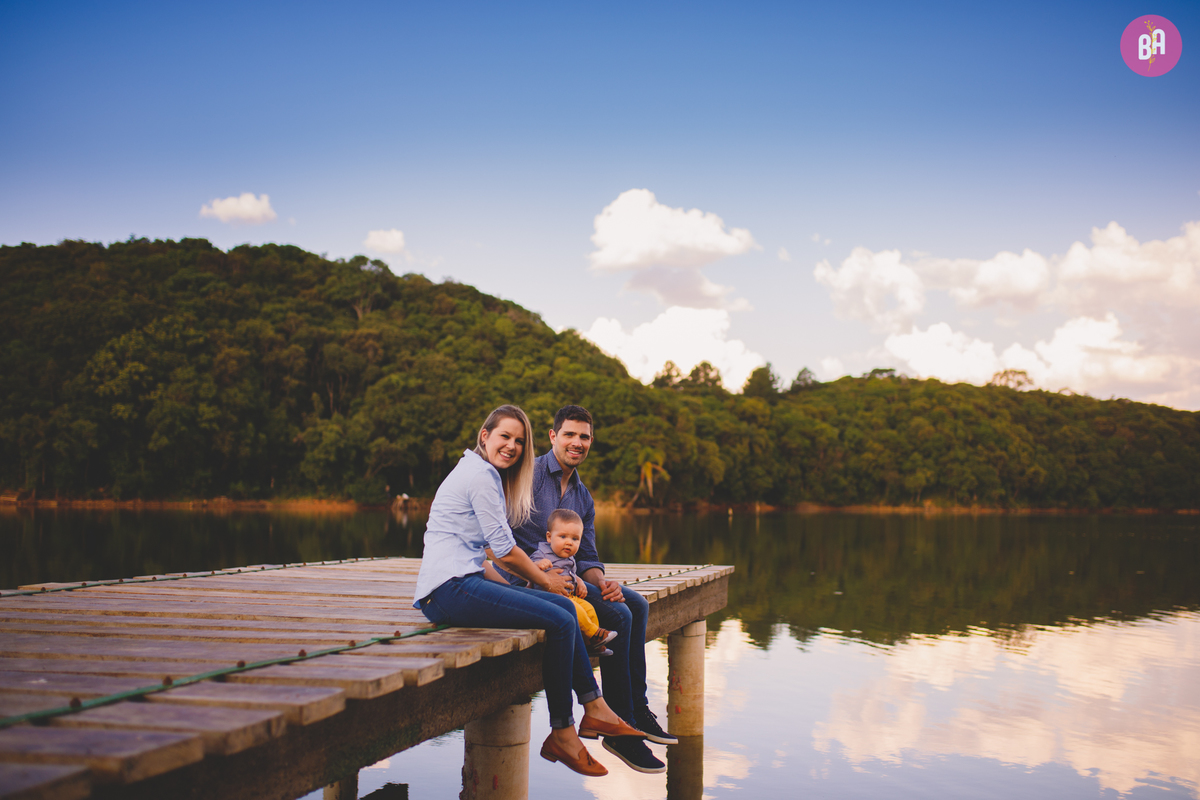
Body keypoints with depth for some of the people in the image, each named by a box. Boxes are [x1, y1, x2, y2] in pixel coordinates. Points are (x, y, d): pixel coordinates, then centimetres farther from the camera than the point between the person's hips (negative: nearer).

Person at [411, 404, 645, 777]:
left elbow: (495, 548, 25)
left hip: (460, 585, 10)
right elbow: (505, 550, -10)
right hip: (450, 589, -10)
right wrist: (544, 581, 5)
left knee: (564, 607, 8)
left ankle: (595, 709, 9)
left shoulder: (483, 472, 22)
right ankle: (562, 736, -7)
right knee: (560, 622, -16)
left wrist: (539, 571, 13)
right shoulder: (480, 474, -10)